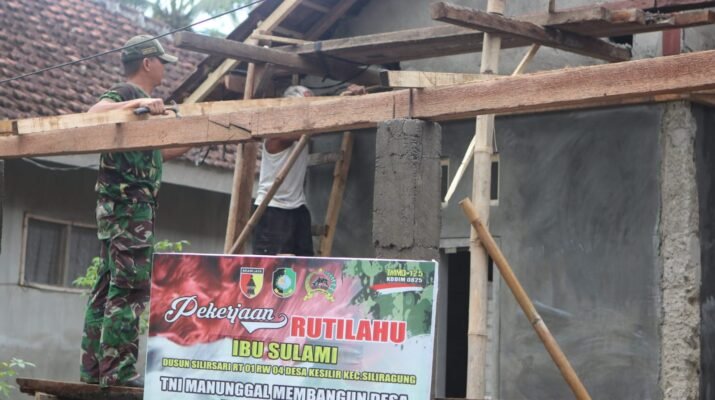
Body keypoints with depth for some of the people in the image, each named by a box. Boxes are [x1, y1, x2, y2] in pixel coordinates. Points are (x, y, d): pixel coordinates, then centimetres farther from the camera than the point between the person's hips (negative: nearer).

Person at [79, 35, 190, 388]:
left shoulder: (139, 100, 22)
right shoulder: (125, 93, -6)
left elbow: (155, 153, 31)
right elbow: (94, 112, -28)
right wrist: (138, 103, -38)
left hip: (130, 206, 10)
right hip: (128, 204, -10)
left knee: (109, 287, 9)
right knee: (131, 289, -11)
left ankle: (93, 369, 12)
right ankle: (118, 371, -12)